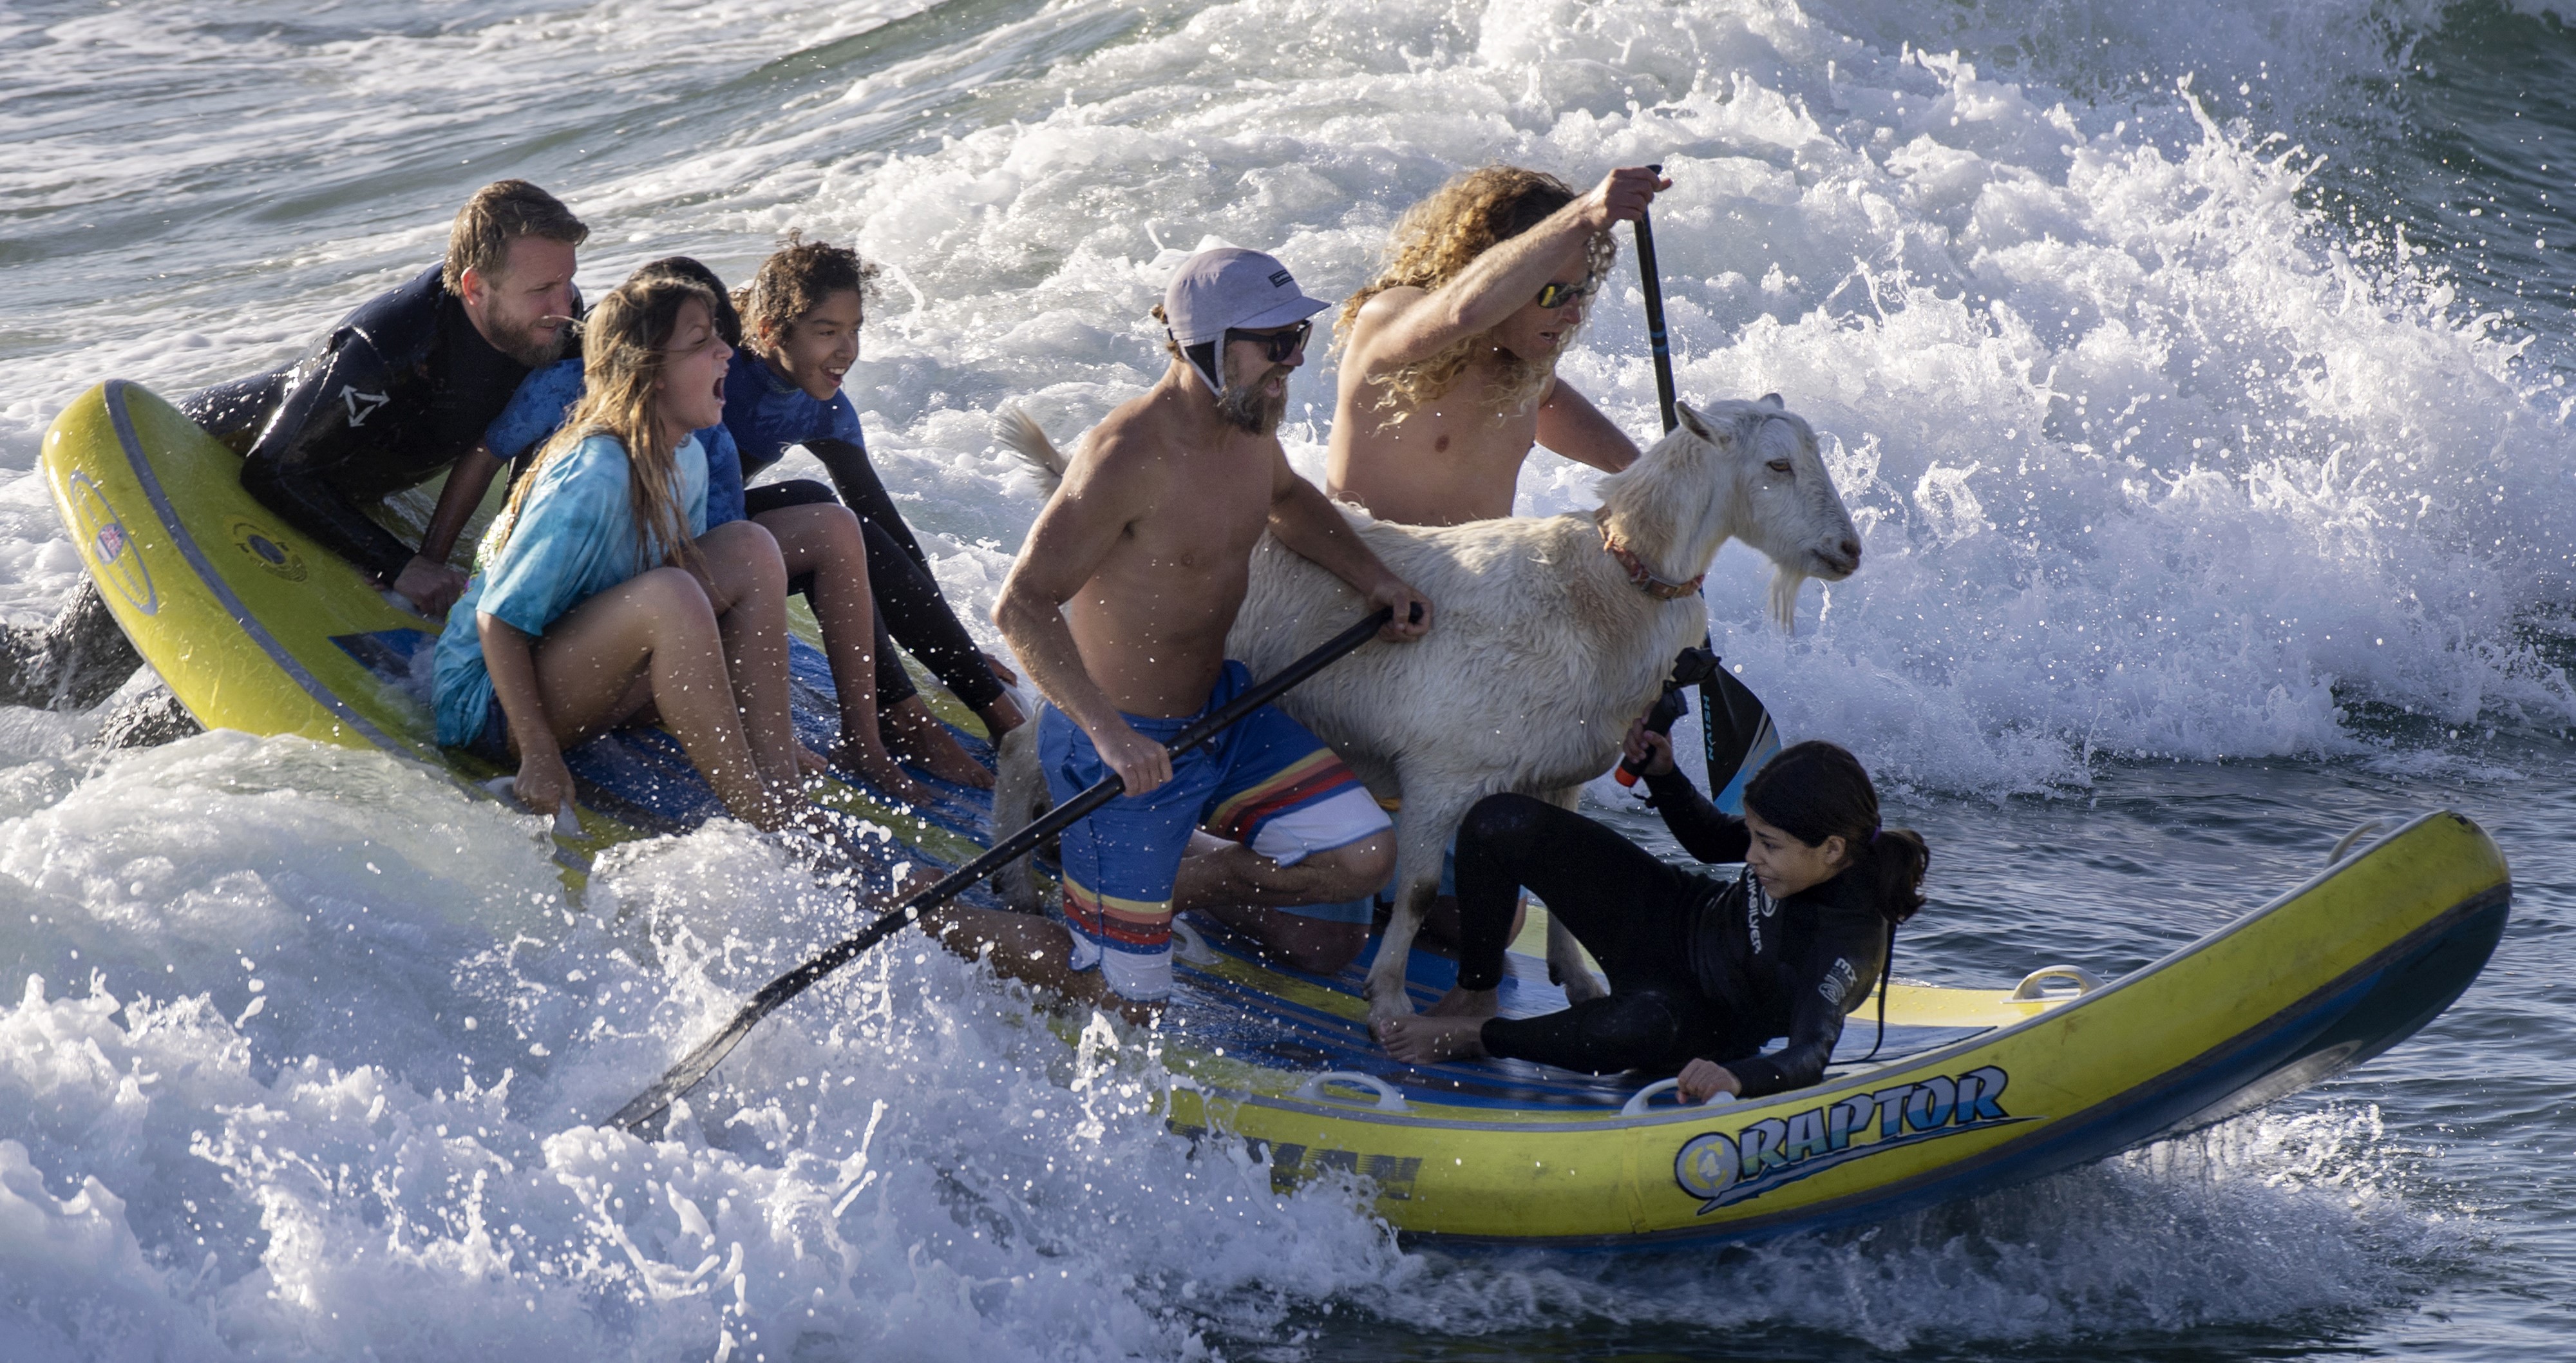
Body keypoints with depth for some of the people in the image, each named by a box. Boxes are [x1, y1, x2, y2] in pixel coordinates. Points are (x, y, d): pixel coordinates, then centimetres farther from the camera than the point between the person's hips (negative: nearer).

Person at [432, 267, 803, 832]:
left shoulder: (686, 456, 0)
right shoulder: (594, 478, -26)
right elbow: (498, 620, -24)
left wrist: (764, 721, 2)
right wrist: (539, 753, -27)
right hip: (487, 700, -9)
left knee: (748, 550, -7)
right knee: (665, 595, -34)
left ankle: (782, 801, -15)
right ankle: (756, 818, -28)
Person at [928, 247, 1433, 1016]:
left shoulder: (1248, 419, -1)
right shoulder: (1131, 457, -28)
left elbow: (1286, 499, 24)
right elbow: (1023, 607, -28)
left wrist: (1373, 580, 9)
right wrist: (1108, 731, -37)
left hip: (1219, 706, 8)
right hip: (1124, 745, -8)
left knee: (1362, 857, 0)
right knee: (1126, 1000, -2)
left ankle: (1200, 882, 23)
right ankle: (934, 915, 18)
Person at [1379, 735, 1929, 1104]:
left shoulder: (1851, 943, -35)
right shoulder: (1797, 837, -16)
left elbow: (1810, 1056, -46)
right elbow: (1710, 841, 7)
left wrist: (1738, 1077, -66)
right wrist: (1663, 774, -9)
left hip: (1702, 1031, -6)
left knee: (1642, 1026, -47)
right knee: (1500, 824, -10)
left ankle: (1473, 1037, -22)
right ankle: (1472, 996, 7)